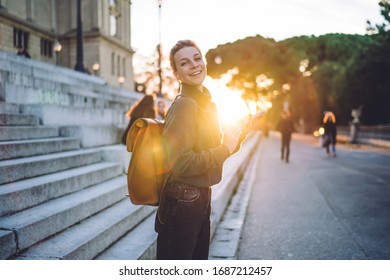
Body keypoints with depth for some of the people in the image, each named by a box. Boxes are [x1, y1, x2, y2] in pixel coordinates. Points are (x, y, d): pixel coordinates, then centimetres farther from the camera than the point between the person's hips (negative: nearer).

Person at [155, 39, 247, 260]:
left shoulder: (208, 104, 10)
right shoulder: (184, 105, -18)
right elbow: (181, 163, -24)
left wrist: (235, 141, 2)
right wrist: (226, 149, -18)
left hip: (201, 197, 9)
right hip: (182, 200, -9)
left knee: (199, 258, 23)